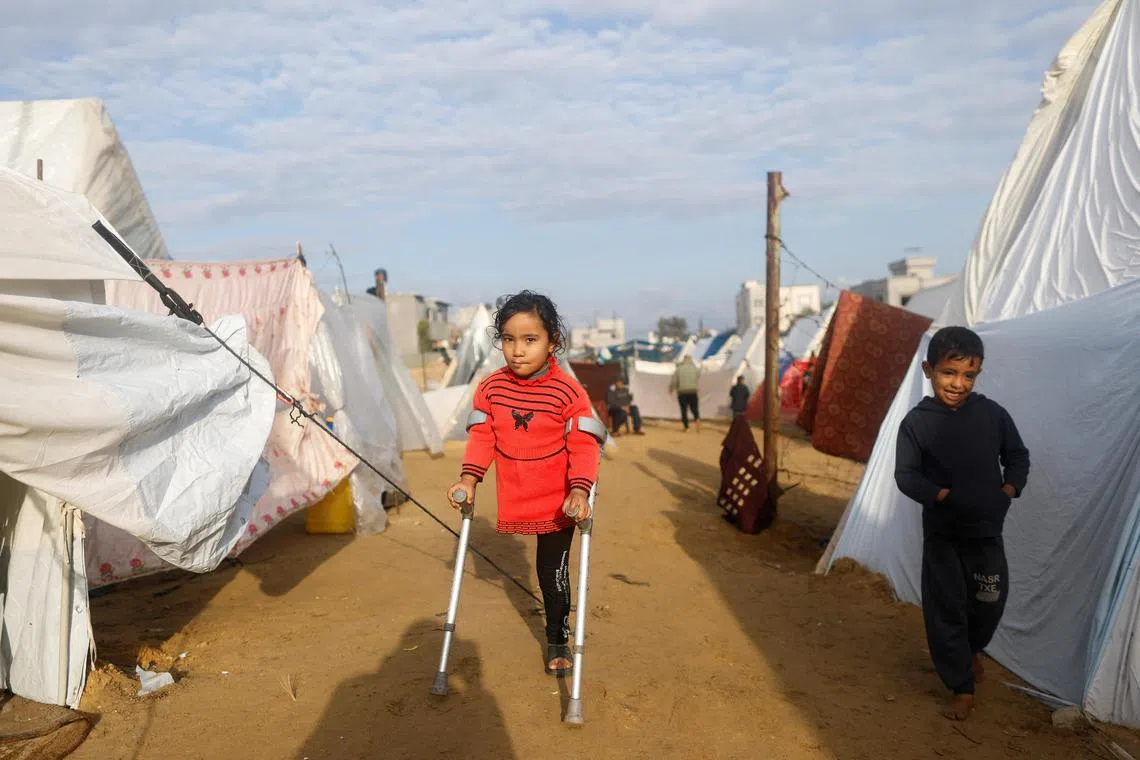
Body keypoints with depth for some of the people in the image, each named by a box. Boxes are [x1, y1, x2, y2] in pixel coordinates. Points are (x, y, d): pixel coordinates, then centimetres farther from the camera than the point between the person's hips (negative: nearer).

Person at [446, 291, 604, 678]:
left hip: (559, 500, -3)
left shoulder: (569, 392, -18)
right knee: (546, 567, 20)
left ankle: (558, 639, 28)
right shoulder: (491, 388, -8)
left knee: (553, 571, 7)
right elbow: (481, 436, -1)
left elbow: (585, 446, -17)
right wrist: (470, 478, -11)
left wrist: (579, 490, -28)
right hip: (515, 498, 4)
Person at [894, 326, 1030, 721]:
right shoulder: (916, 421, -10)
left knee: (989, 603, 14)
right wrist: (943, 495, -24)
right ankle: (962, 688, 20)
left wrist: (1010, 488, -9)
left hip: (986, 530, 2)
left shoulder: (992, 414, -4)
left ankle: (972, 649, 47)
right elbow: (906, 475, -11)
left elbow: (1017, 456, 8)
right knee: (945, 609, 4)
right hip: (942, 533, -2)